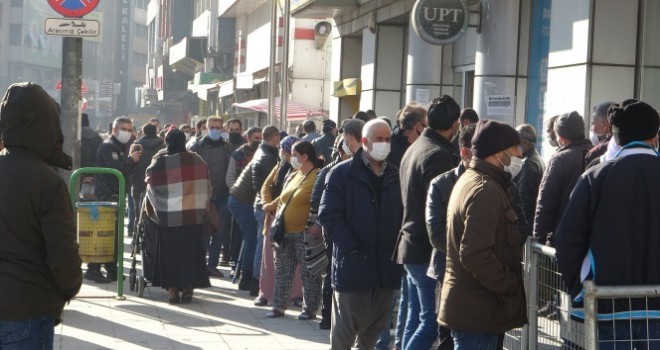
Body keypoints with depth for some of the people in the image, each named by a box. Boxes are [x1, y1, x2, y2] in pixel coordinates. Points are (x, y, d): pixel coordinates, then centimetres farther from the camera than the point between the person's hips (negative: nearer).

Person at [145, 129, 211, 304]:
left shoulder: (160, 163, -10)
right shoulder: (197, 160, -1)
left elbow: (151, 188, 0)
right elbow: (206, 188, 7)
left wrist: (158, 208, 16)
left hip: (168, 217, -2)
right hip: (194, 216, 2)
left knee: (170, 253, 7)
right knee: (190, 252, 9)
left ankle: (172, 289, 6)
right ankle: (188, 288, 7)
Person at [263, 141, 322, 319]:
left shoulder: (318, 177, -10)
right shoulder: (295, 176, 17)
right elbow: (282, 199, 28)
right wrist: (271, 206, 19)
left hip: (305, 235, -8)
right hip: (285, 233, 8)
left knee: (309, 273, 0)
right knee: (282, 272, 10)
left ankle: (310, 309, 8)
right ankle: (279, 306, 17)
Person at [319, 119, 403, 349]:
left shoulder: (394, 176, 12)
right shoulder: (342, 173, -2)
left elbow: (402, 216, 15)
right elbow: (329, 215, -8)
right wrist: (351, 248, -16)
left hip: (386, 266, 5)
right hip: (353, 264, -5)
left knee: (376, 328, 11)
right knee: (346, 328, 0)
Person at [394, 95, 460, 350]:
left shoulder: (415, 148, 14)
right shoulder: (439, 154, -17)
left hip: (411, 244, 10)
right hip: (428, 250, -10)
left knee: (416, 316, 15)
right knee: (432, 320, -7)